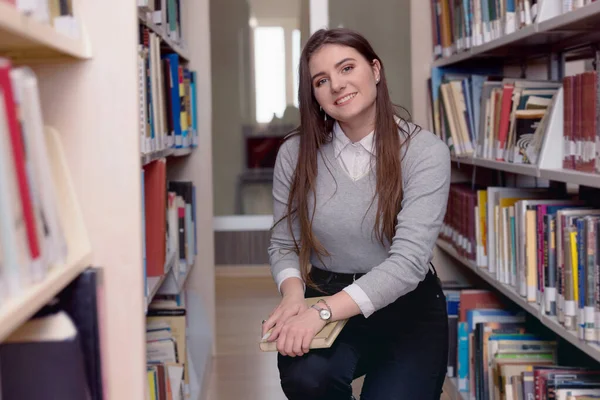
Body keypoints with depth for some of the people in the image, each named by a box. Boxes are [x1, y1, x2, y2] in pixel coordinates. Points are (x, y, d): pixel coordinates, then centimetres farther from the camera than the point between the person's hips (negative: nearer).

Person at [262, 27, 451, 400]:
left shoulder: (425, 152, -12)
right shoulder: (296, 153, -2)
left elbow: (408, 261, -21)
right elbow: (284, 245, 6)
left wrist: (321, 312, -31)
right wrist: (293, 295, -17)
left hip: (406, 309, -1)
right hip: (324, 303, 1)